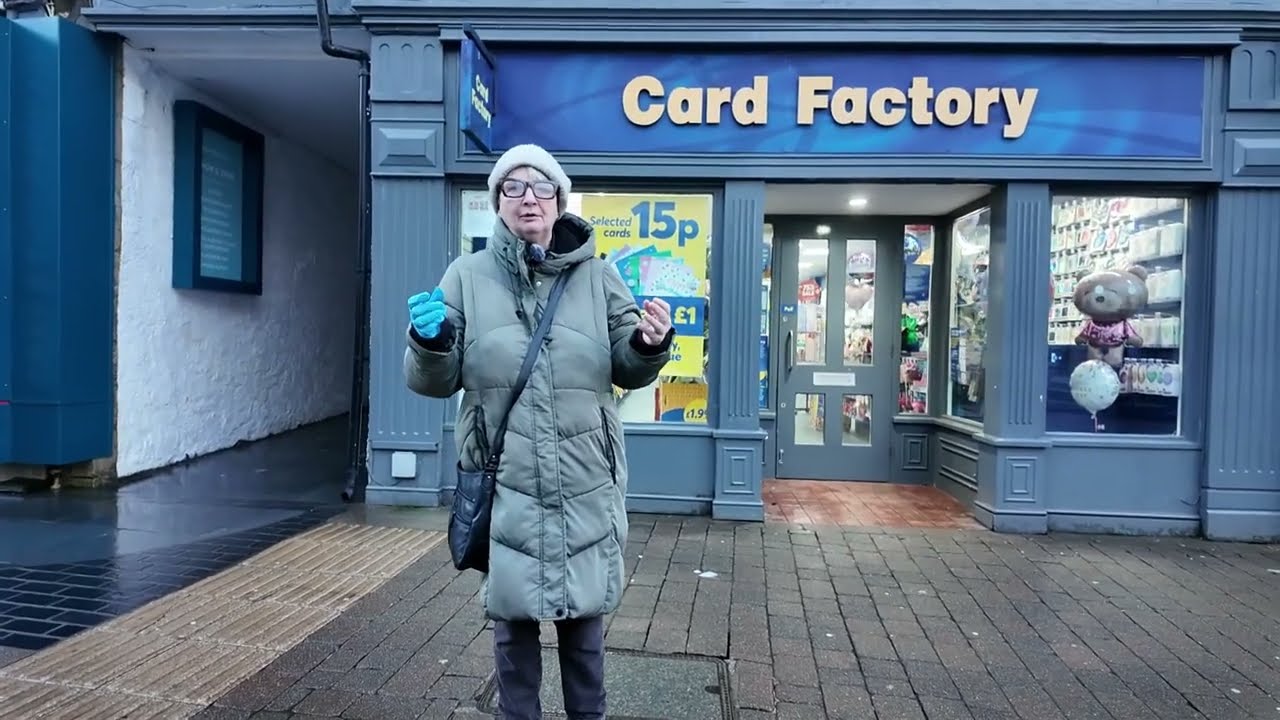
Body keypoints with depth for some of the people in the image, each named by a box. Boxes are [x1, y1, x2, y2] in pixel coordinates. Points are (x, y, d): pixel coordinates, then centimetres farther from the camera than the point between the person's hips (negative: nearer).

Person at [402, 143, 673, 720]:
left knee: (583, 614, 17)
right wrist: (430, 343, -18)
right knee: (513, 618, 14)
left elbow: (627, 370, 6)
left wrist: (649, 344, -15)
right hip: (503, 483, 0)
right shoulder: (467, 276, 2)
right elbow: (435, 381, 4)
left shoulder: (596, 274, 3)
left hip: (586, 484, 1)